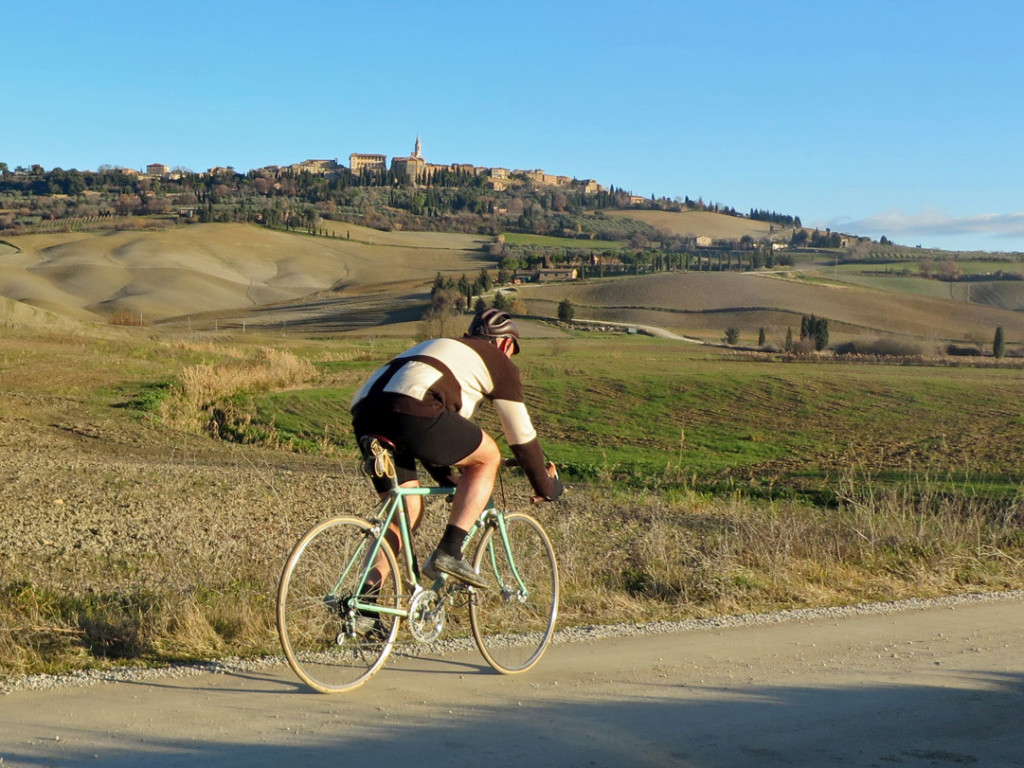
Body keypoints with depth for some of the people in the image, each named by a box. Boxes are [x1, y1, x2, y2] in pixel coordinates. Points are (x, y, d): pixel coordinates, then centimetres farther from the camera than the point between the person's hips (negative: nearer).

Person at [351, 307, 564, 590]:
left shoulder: (441, 347, 40)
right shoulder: (498, 362, 20)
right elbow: (521, 437, 22)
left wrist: (450, 483, 54)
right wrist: (546, 487, 35)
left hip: (364, 412, 7)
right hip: (408, 412, -7)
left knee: (407, 512, 20)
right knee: (488, 458, 15)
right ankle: (448, 553, 5)